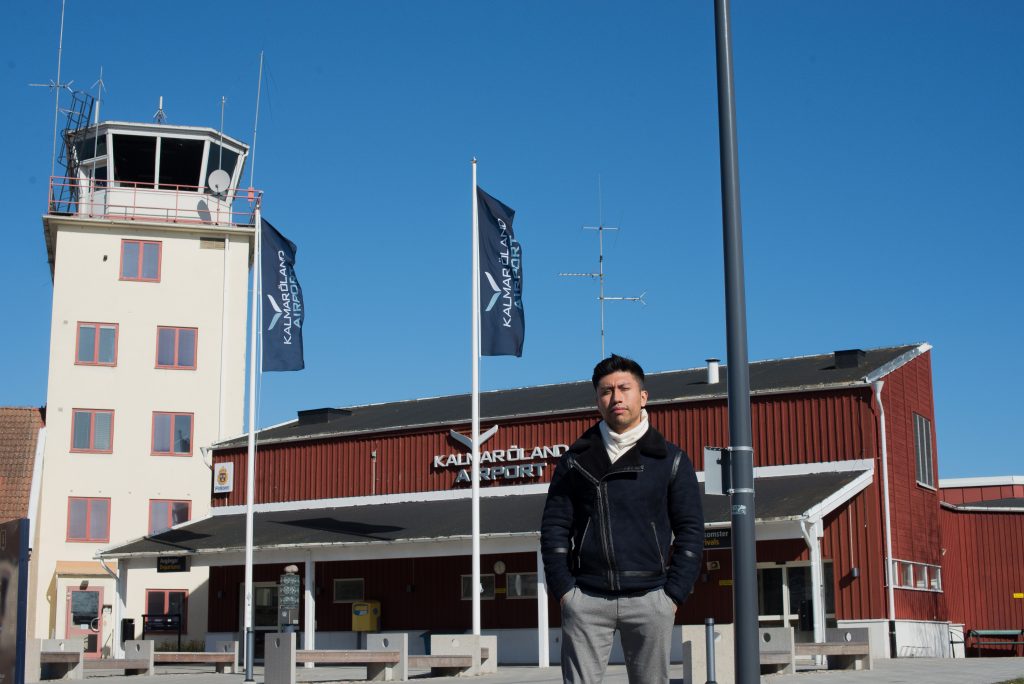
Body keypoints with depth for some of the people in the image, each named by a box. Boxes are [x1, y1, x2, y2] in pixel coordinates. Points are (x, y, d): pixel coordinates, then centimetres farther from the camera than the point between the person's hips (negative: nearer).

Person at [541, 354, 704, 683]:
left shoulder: (671, 459, 7)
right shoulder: (575, 459, 9)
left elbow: (690, 530, 5)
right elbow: (554, 526, 7)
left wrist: (674, 594, -3)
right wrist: (563, 588, -3)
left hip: (649, 599, 0)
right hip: (585, 599, 0)